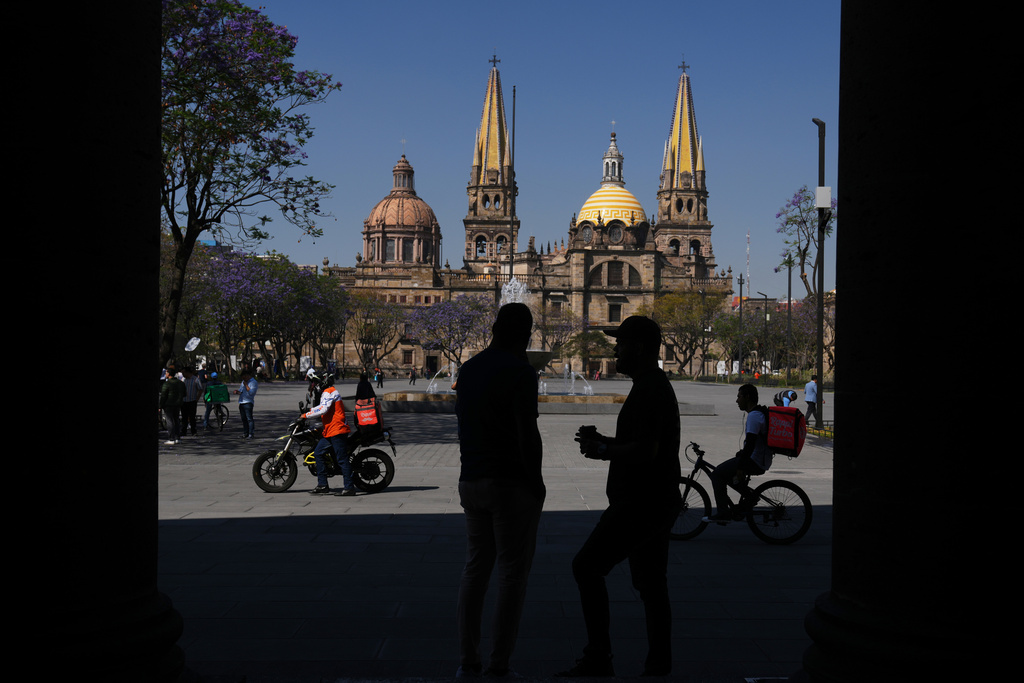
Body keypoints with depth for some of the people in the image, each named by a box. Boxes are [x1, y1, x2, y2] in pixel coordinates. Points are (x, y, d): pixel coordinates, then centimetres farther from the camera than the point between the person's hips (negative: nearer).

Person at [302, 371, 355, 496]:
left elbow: (323, 409, -21)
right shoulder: (331, 392, 22)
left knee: (342, 459, -10)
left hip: (337, 430, -11)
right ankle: (322, 485, 11)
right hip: (329, 432, 11)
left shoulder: (329, 392, -10)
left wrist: (306, 415, -15)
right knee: (318, 453, 10)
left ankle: (349, 487, -10)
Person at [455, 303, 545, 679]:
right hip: (512, 485, -7)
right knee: (512, 574, 1)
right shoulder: (520, 372, -13)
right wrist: (537, 481, -7)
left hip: (471, 482, 7)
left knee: (475, 570, 13)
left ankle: (467, 661, 13)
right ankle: (499, 665, 2)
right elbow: (527, 436, -19)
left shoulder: (468, 369, 10)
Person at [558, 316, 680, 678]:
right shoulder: (658, 386, 17)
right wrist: (603, 440, 12)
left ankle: (598, 659, -6)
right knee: (650, 582, 12)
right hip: (655, 502, 11)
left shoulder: (648, 390, -17)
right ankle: (659, 665, 17)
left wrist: (603, 451, -12)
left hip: (640, 504, -11)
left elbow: (645, 450, -26)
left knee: (586, 566, -8)